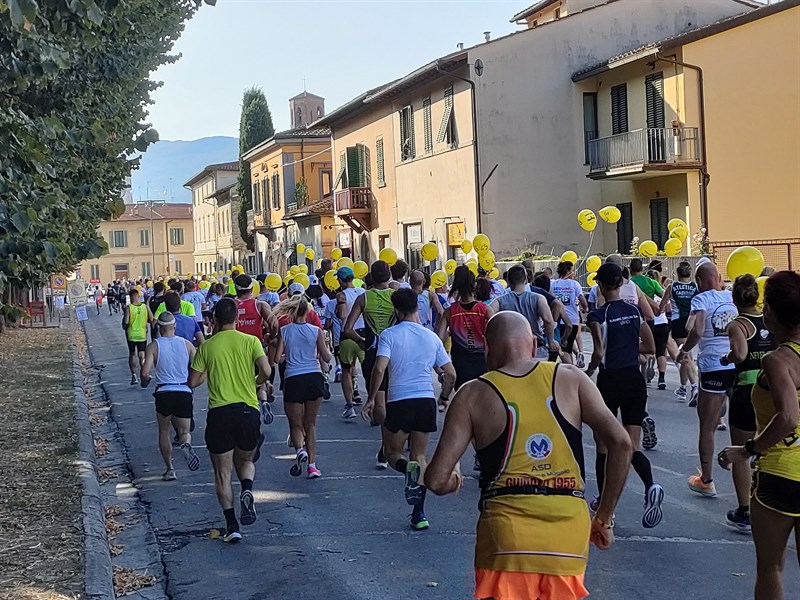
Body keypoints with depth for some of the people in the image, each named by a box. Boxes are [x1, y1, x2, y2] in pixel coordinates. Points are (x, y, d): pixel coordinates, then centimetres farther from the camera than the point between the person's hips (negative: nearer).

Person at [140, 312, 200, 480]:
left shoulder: (153, 346, 0)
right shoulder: (187, 344, 6)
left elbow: (145, 373, -9)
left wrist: (145, 382, 13)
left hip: (164, 393, -1)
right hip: (184, 393, 1)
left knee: (164, 431, 19)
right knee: (184, 432, 13)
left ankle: (170, 469, 13)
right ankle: (186, 445, -23)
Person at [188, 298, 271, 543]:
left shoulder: (207, 347, 3)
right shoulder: (250, 341, 1)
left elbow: (193, 382, 3)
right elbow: (266, 371, -10)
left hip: (219, 412, -1)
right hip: (248, 410, 1)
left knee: (222, 472, 9)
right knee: (245, 460, 23)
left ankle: (231, 525, 2)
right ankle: (247, 490, -9)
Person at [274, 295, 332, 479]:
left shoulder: (283, 331, -1)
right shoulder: (316, 331, 0)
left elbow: (277, 359, -5)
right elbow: (326, 358, 2)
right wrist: (323, 354, 24)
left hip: (293, 379, -1)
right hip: (315, 377, 1)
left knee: (295, 424, 11)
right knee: (310, 424, 15)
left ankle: (300, 450, -18)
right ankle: (311, 464, 8)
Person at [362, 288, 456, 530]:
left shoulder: (390, 334, -3)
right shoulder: (431, 336, 8)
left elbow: (379, 368, -16)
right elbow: (451, 375, 9)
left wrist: (372, 398, -5)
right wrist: (444, 397, 26)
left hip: (399, 401, -3)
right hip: (426, 400, 3)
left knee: (392, 452, 15)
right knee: (420, 456, 14)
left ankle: (408, 468, -21)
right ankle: (419, 514, 8)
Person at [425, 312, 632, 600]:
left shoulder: (473, 395, 2)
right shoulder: (570, 379, 6)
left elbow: (436, 481, -3)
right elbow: (620, 442, -1)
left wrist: (454, 481, 22)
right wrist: (605, 518, 9)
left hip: (506, 531, -2)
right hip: (570, 532, 2)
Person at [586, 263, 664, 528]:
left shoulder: (598, 315, -11)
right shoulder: (634, 311, 5)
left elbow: (599, 352, -21)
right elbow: (650, 347, 9)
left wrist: (589, 370, -3)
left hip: (610, 382, -4)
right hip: (634, 380, 4)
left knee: (603, 445, 12)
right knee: (633, 447, 6)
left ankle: (604, 501, 20)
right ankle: (651, 487, -21)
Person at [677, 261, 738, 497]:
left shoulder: (701, 299, -6)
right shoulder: (734, 297, 9)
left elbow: (697, 331, -21)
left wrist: (683, 350, -5)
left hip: (713, 367, -4)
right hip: (739, 365, 5)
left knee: (707, 427, 7)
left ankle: (706, 481, 13)